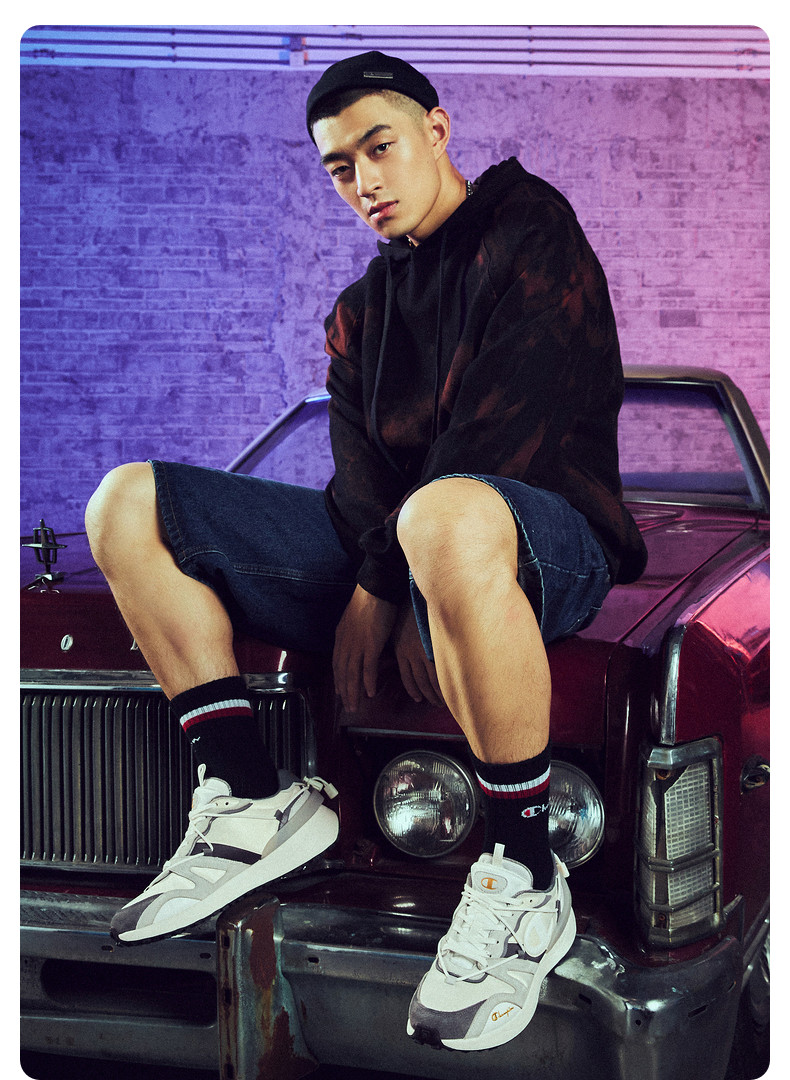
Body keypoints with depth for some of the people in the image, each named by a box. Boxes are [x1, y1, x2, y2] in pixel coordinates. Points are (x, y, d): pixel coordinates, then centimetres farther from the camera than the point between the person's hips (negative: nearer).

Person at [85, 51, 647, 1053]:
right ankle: (256, 803, -10)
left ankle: (524, 882, -30)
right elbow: (360, 465, 7)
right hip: (387, 543, 7)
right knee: (127, 505, -4)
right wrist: (378, 578, -15)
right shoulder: (360, 310, 23)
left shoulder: (532, 231, 1)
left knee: (447, 520, -46)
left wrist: (392, 586, -18)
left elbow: (512, 425, -13)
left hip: (548, 537, -7)